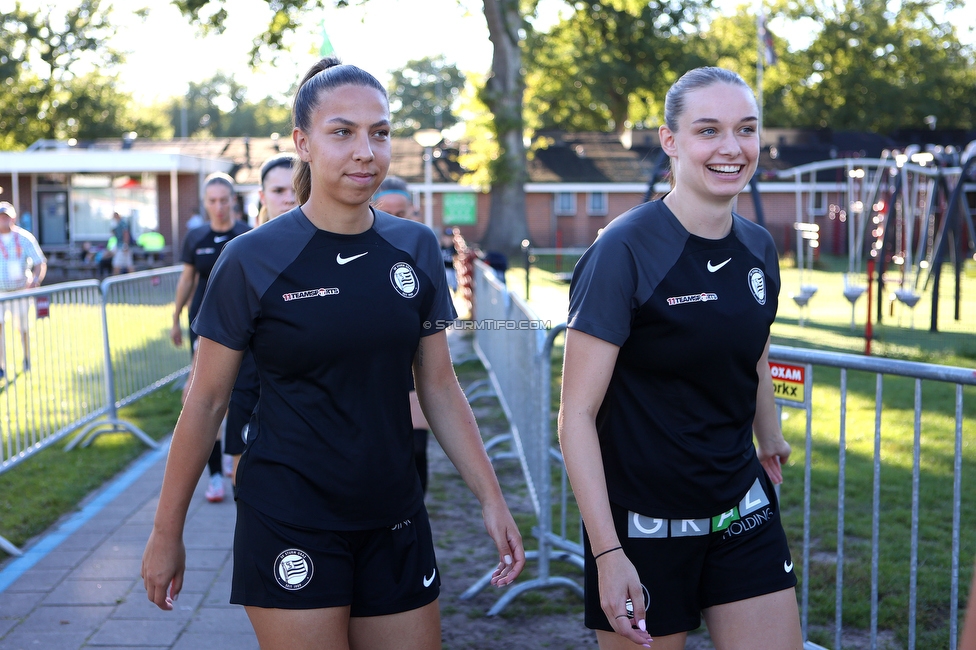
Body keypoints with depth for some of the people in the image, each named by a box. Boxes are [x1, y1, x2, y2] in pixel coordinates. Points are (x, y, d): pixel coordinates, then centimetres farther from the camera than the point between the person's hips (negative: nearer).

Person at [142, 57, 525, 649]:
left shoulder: (416, 250, 2)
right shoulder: (253, 260, -9)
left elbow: (440, 388, 8)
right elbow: (206, 402, -3)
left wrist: (492, 499, 4)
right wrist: (167, 533, 0)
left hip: (394, 519, 4)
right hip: (290, 525, -4)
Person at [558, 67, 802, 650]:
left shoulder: (758, 249, 3)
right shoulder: (624, 251, -16)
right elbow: (577, 415, -17)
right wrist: (607, 553, -20)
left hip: (743, 513, 6)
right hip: (644, 528, -5)